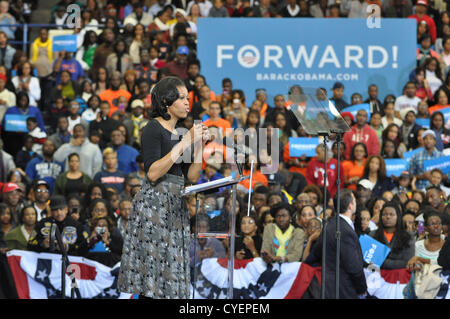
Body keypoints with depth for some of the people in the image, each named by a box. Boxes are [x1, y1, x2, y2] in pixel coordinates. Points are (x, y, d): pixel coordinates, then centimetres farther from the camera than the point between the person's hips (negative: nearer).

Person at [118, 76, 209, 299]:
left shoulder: (179, 132, 18)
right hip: (154, 202, -8)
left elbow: (192, 176, 16)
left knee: (172, 274, 2)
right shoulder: (153, 129, -6)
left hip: (175, 205, 8)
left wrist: (199, 145, 4)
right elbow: (153, 173, -18)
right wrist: (184, 143, -16)